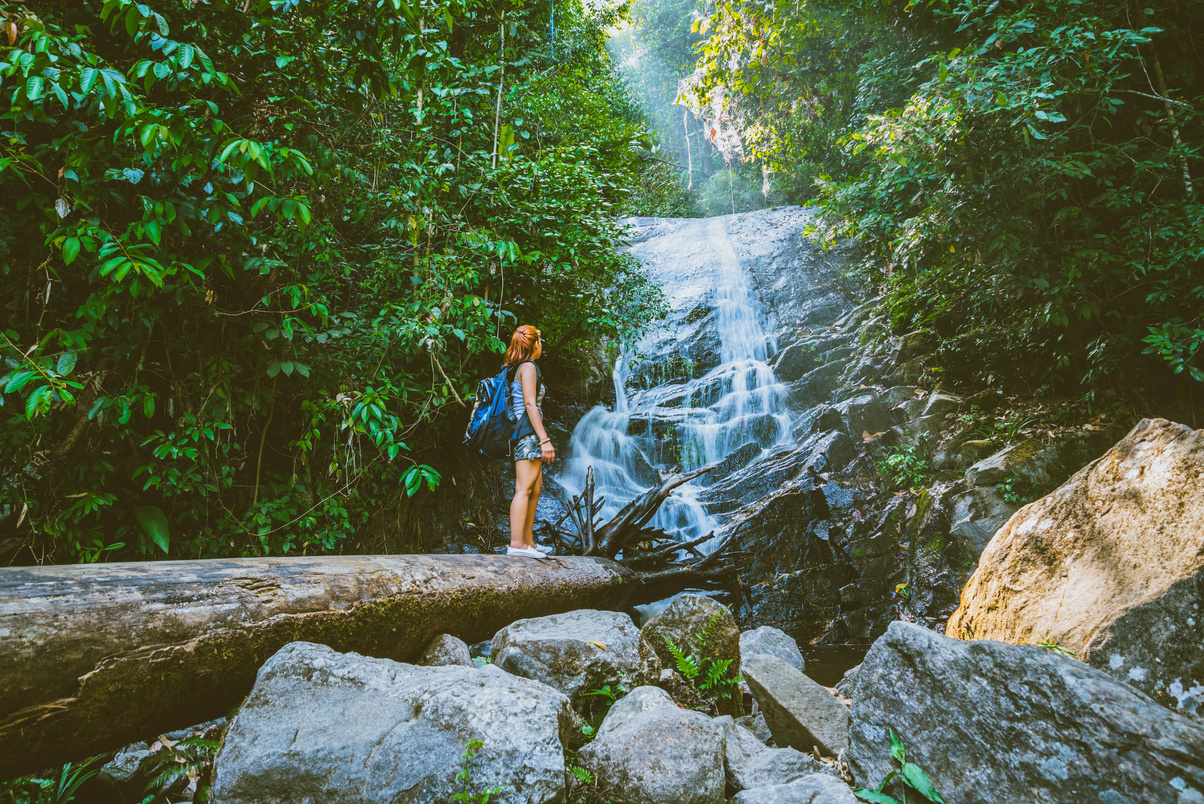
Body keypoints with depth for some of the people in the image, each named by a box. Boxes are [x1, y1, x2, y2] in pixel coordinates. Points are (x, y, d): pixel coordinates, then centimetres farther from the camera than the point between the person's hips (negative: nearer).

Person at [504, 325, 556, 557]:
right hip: (528, 433, -10)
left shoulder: (518, 368, 22)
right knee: (524, 489, -12)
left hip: (524, 436, 10)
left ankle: (527, 541, 18)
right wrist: (544, 439, -19)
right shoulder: (528, 367, -6)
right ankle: (516, 545, -14)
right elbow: (529, 403, -15)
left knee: (535, 488, 13)